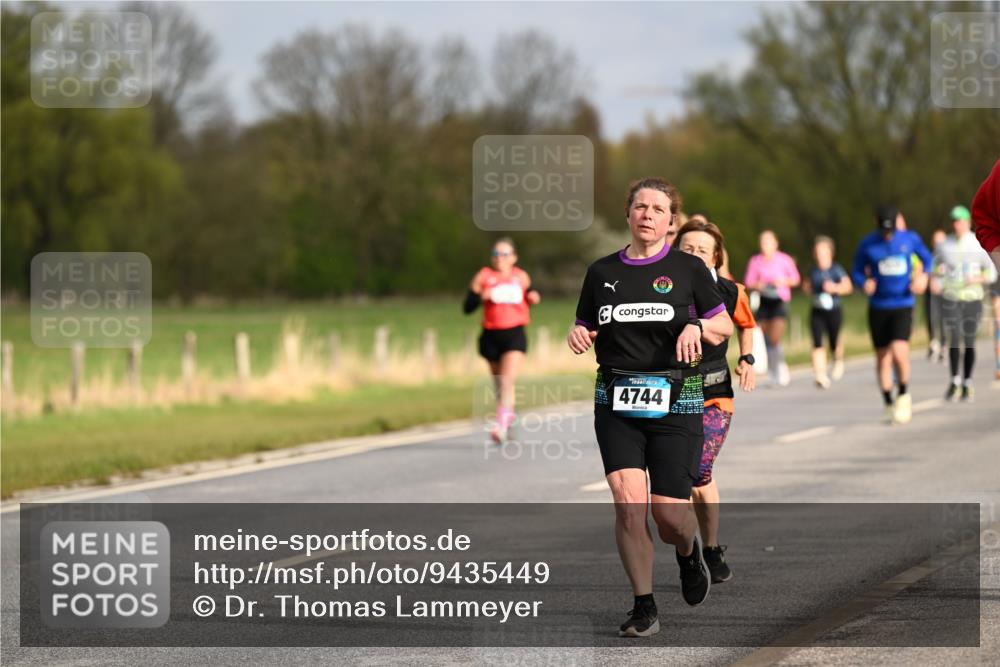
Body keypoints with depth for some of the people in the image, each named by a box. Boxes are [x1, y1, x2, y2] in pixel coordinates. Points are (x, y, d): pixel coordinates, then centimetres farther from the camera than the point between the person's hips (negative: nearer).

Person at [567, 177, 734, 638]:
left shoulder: (688, 269, 3)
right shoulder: (601, 272, 9)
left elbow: (724, 328, 8)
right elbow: (586, 330, 18)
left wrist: (697, 327, -13)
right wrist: (578, 335, -5)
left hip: (675, 401, -2)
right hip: (616, 401, 2)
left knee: (669, 514, -5)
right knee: (628, 502, -15)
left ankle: (690, 551, 32)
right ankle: (644, 608, -4)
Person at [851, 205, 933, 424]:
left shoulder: (910, 239, -3)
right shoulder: (867, 244, -5)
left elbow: (927, 258, 14)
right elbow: (856, 273, 3)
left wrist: (924, 276, -6)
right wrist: (864, 284, -19)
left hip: (903, 305, -1)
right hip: (878, 307, 1)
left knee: (899, 352, -19)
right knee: (882, 358, 5)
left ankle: (904, 394, 5)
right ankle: (889, 405, 20)